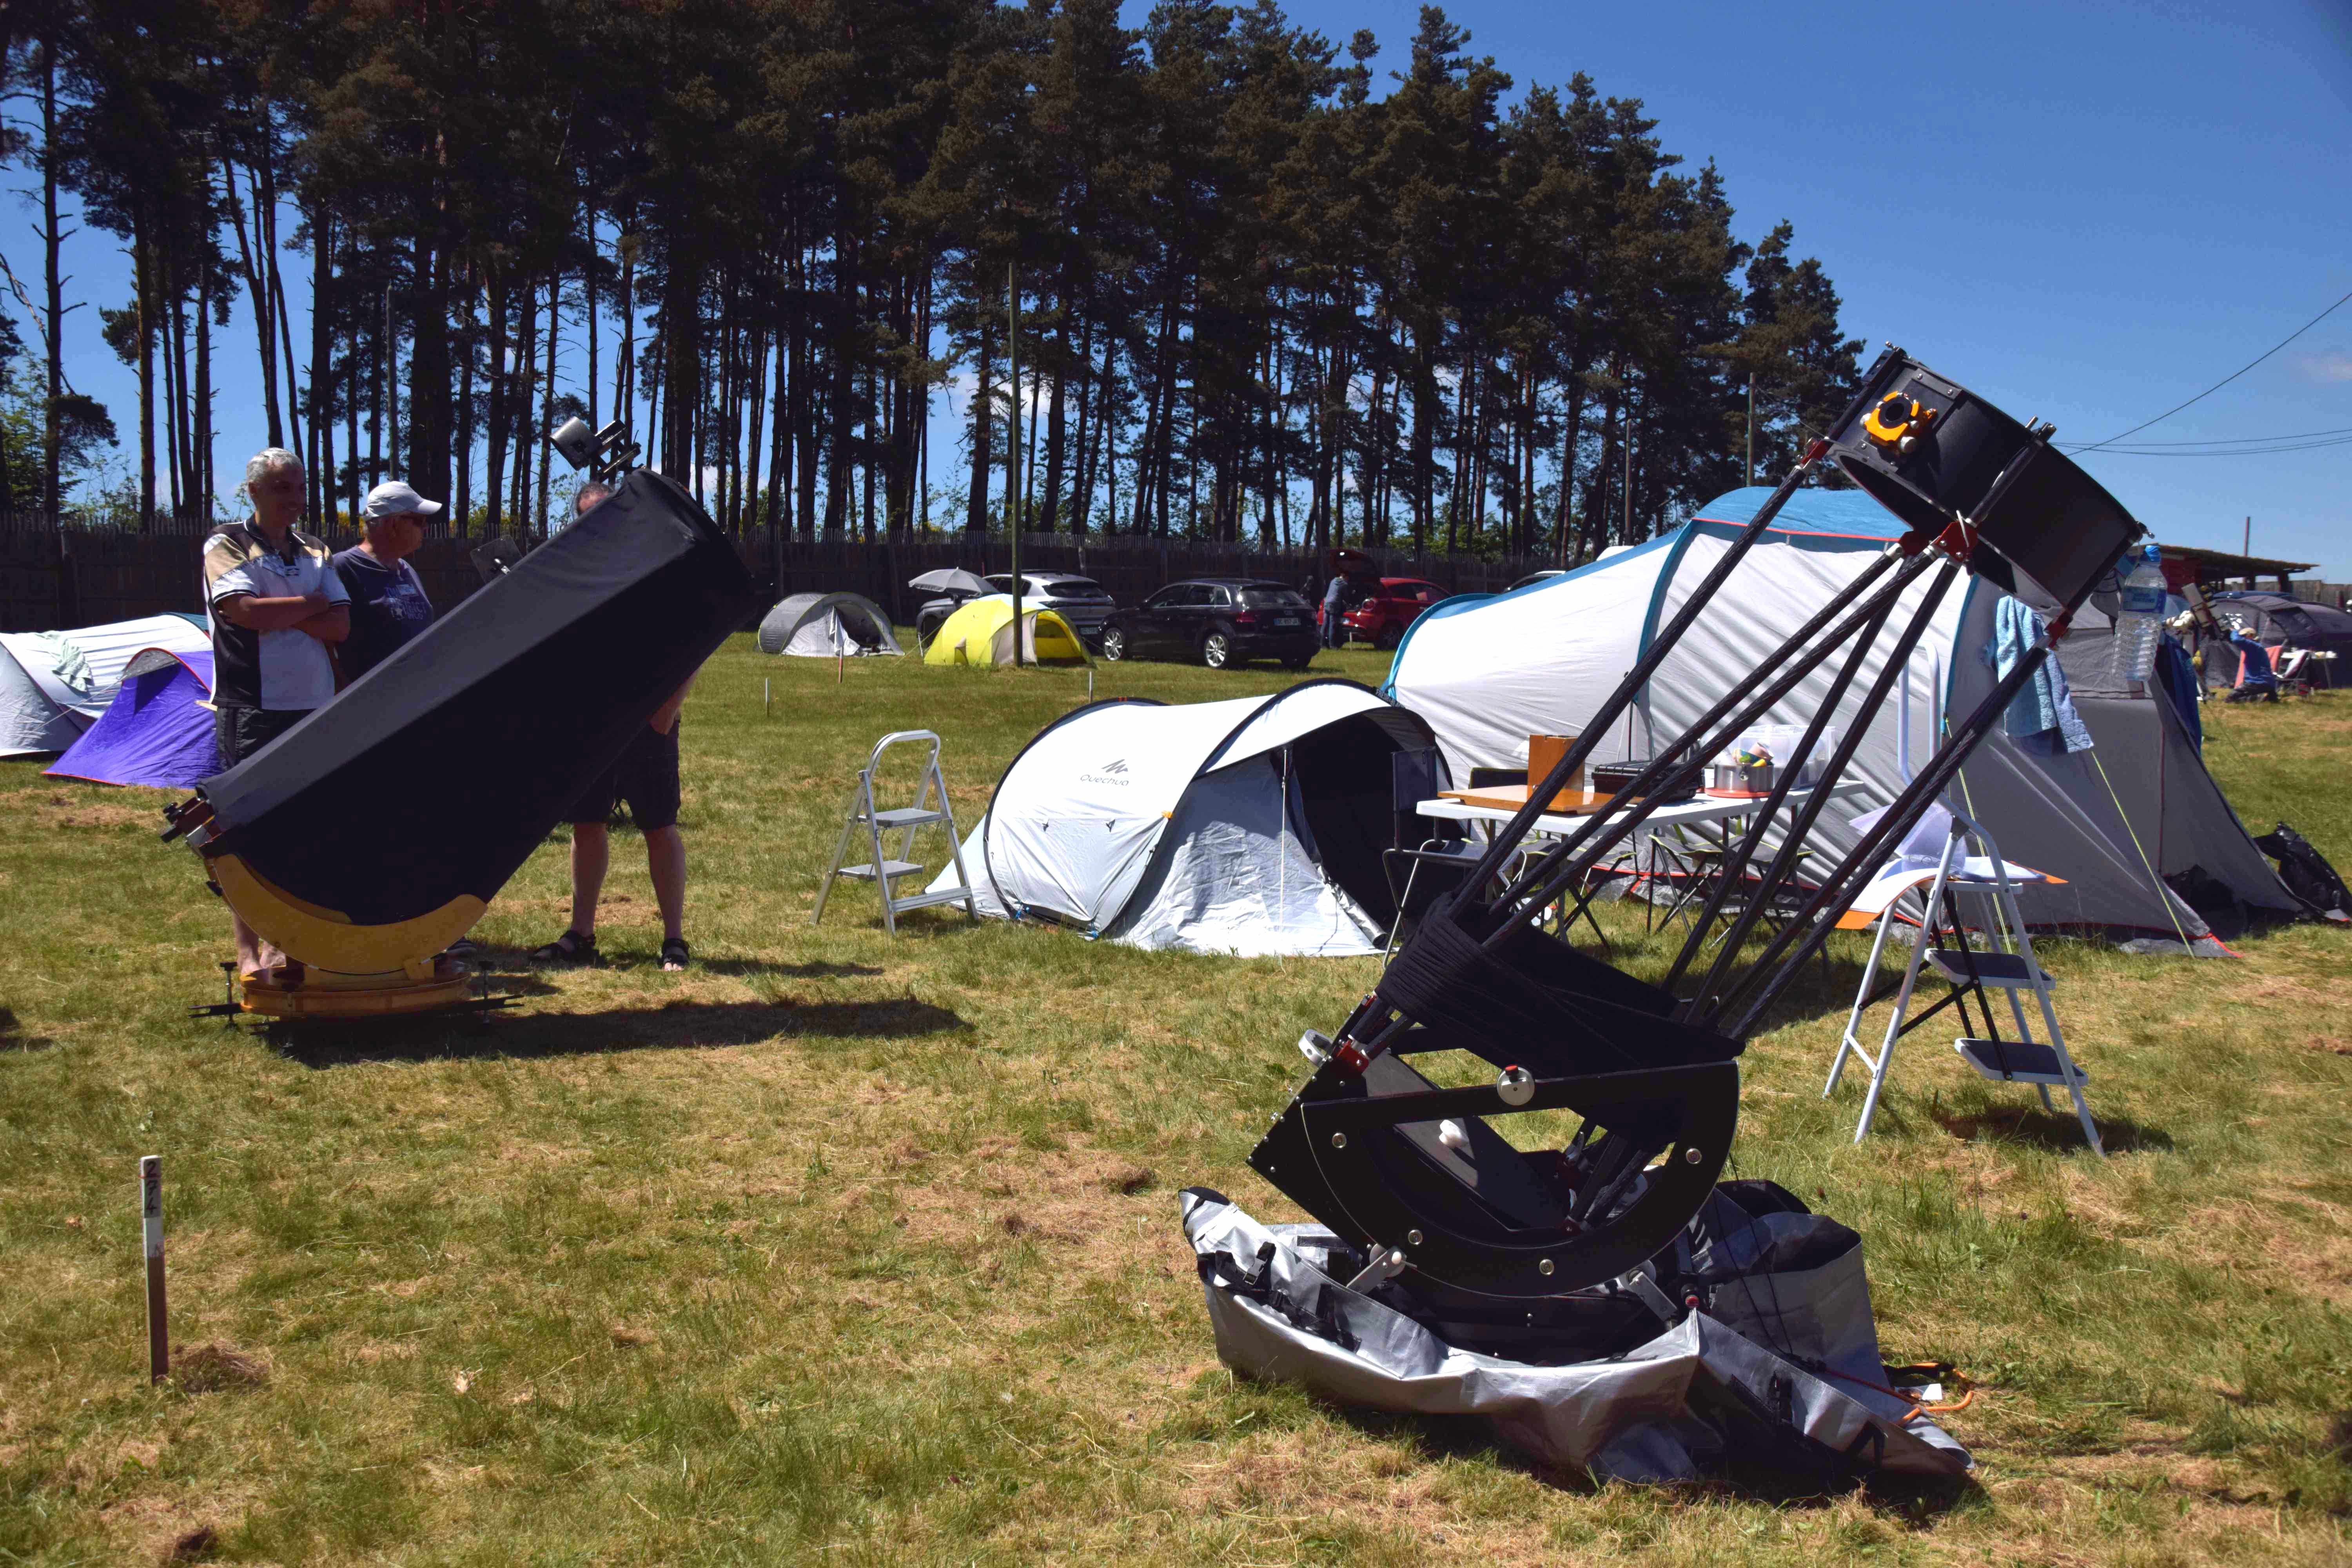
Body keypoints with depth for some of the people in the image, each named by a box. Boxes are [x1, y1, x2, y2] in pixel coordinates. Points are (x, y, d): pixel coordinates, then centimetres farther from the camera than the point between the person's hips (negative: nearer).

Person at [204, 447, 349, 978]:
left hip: (315, 708, 5)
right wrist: (310, 605, -5)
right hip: (252, 709, -5)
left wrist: (277, 614, -11)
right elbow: (245, 610, -18)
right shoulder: (228, 546, 0)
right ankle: (248, 951, 1)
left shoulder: (316, 554, 15)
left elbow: (340, 626, 2)